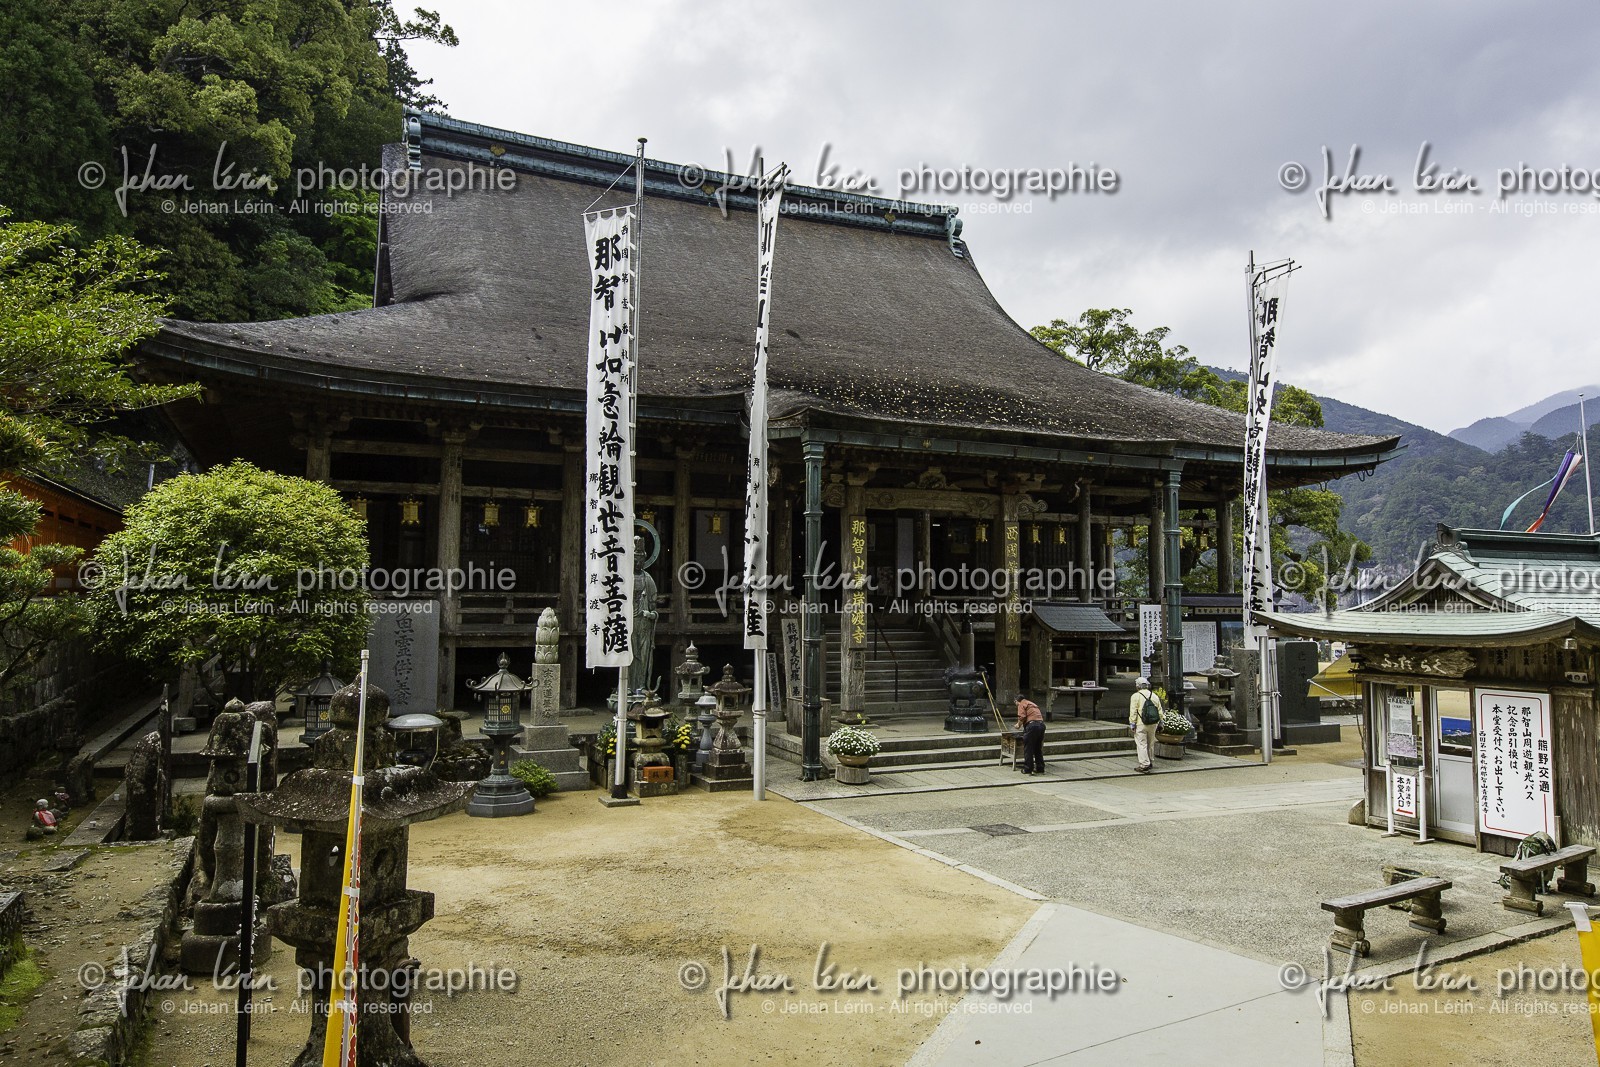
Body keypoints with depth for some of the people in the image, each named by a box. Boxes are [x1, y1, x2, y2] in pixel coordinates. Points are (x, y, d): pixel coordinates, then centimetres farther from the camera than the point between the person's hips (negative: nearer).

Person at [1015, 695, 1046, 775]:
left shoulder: (1022, 704, 5)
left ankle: (1028, 769, 2)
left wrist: (1019, 725, 7)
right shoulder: (1033, 704, 29)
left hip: (1032, 725, -8)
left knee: (1028, 749, 1)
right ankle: (1040, 769, 19)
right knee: (1038, 749, 17)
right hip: (1041, 724, 8)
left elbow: (1022, 717, -11)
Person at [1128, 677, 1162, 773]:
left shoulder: (1136, 696, -5)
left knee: (1142, 744, -4)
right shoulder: (1155, 696, 12)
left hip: (1141, 725, -6)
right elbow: (1160, 712, 13)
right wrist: (1160, 723, 19)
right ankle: (1150, 763, 27)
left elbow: (1133, 712, -10)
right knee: (1150, 744, 17)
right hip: (1153, 724, 6)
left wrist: (1132, 723, -7)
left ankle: (1144, 765, -9)